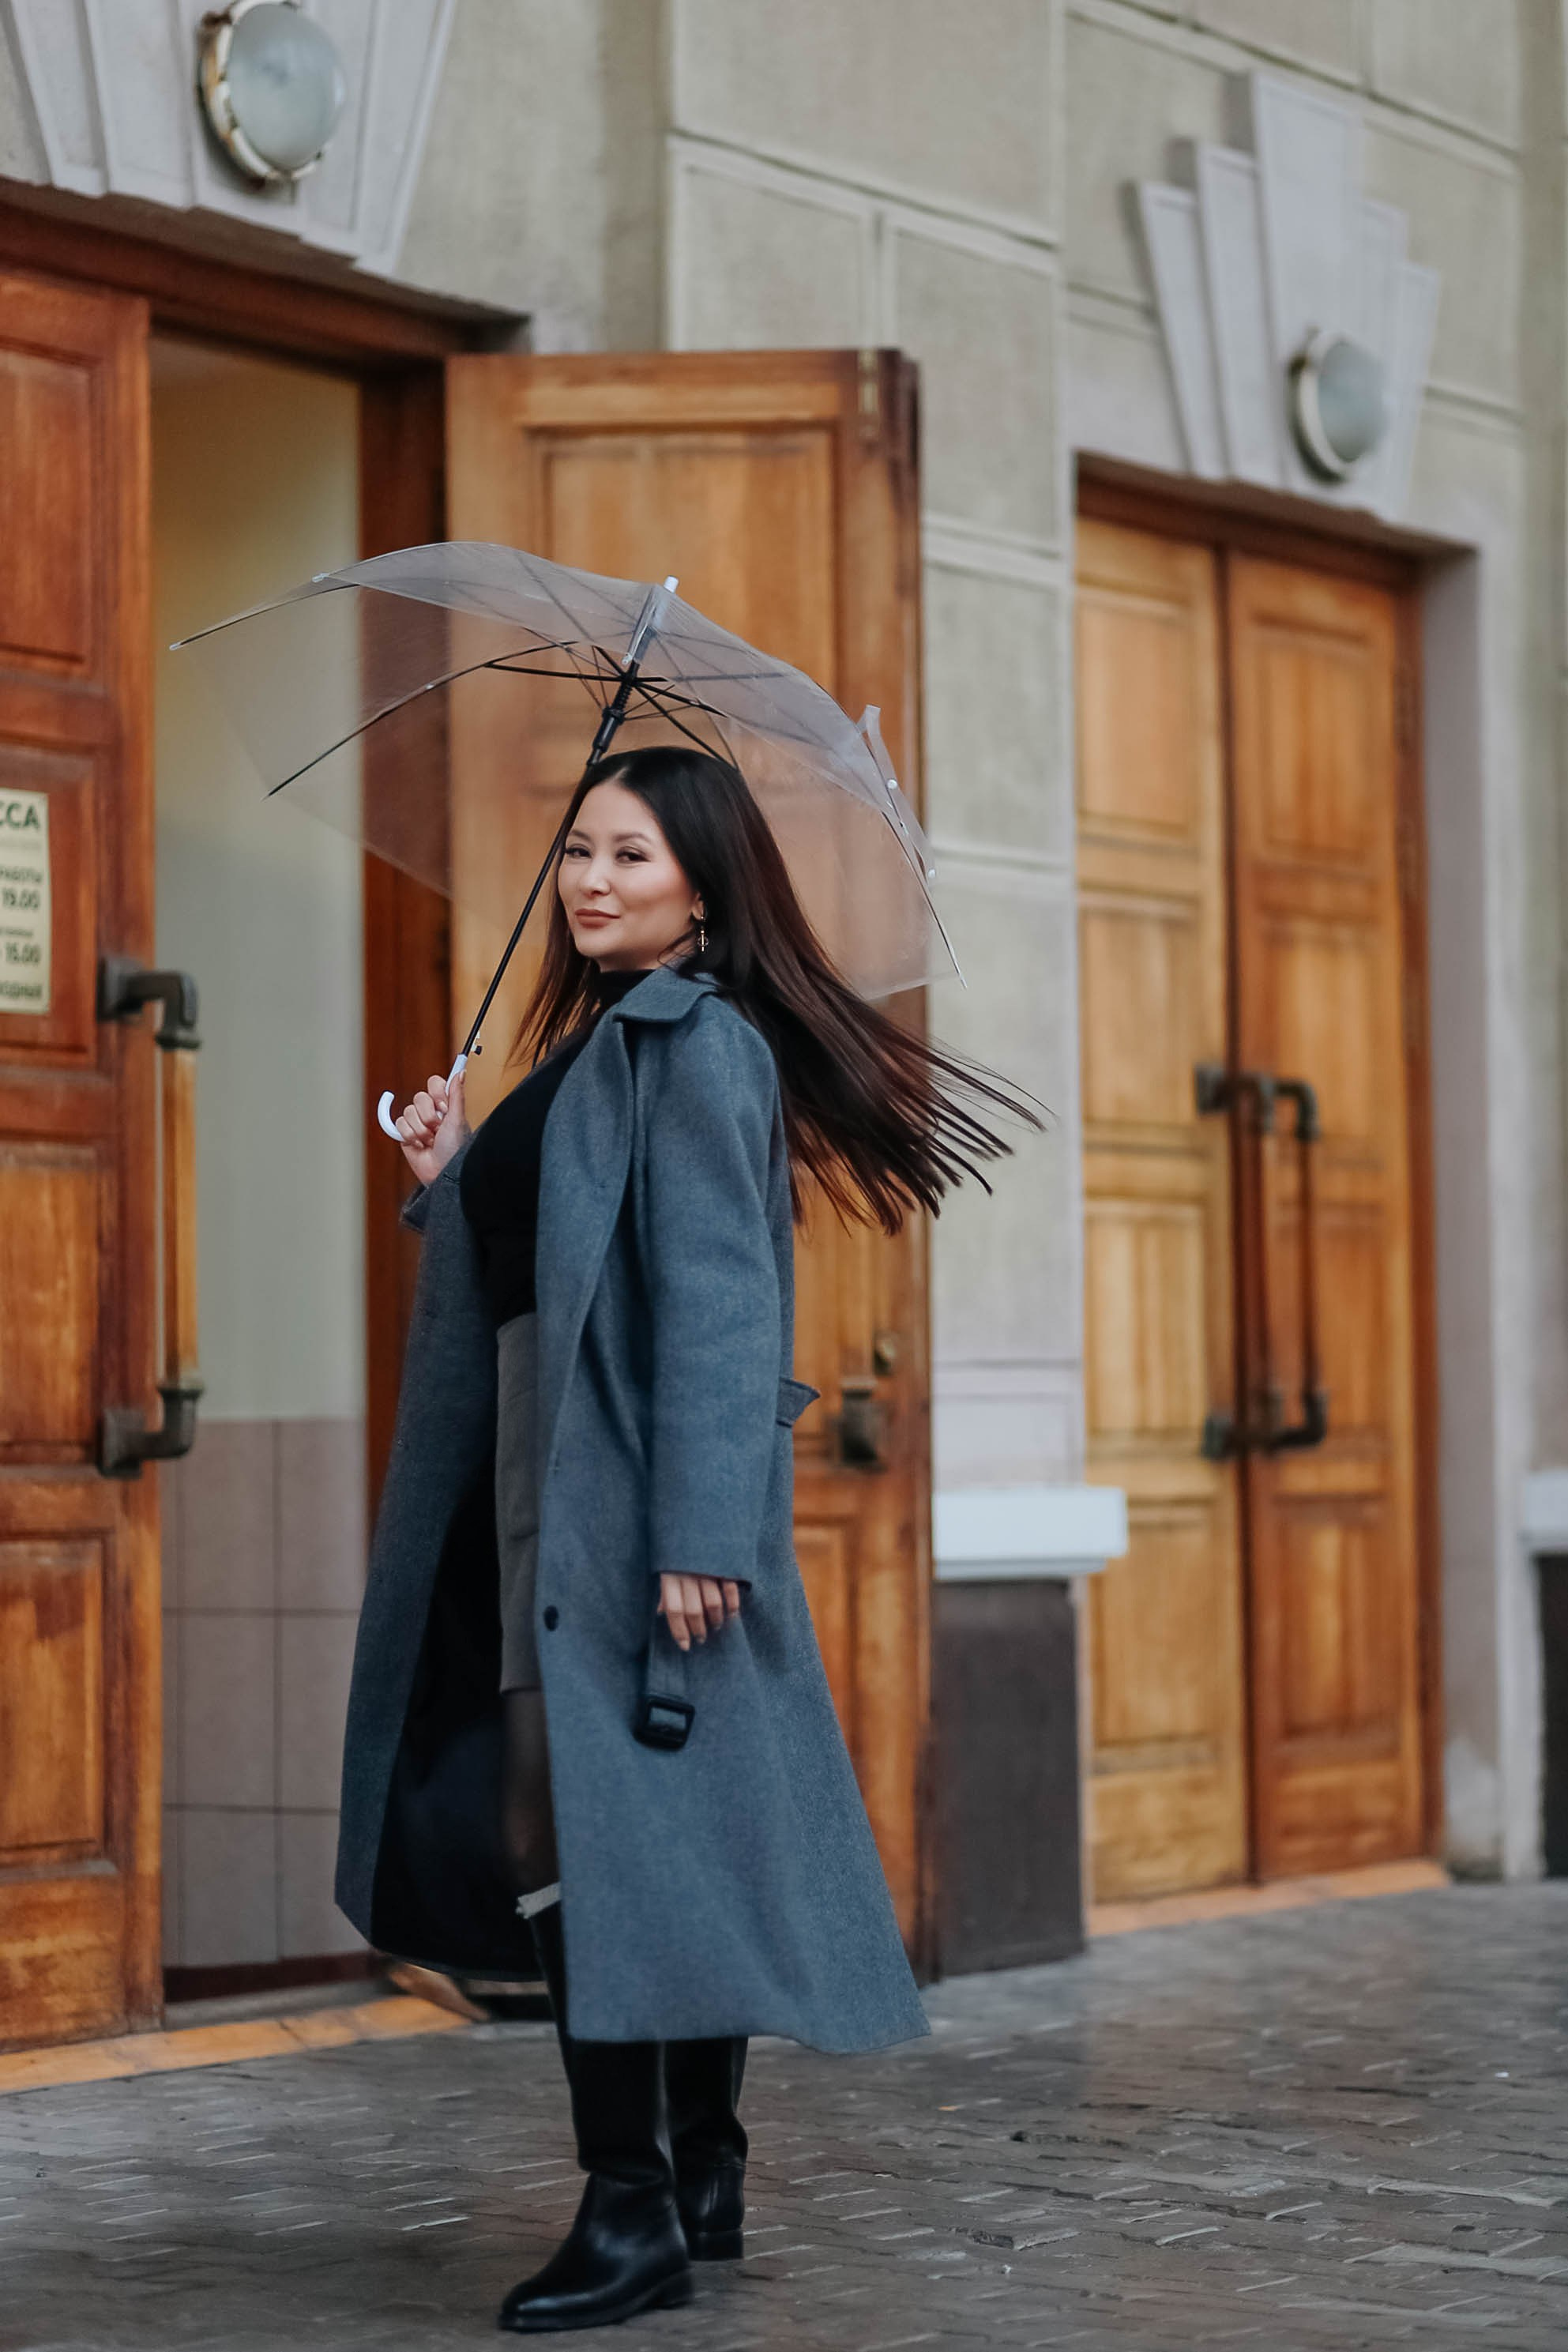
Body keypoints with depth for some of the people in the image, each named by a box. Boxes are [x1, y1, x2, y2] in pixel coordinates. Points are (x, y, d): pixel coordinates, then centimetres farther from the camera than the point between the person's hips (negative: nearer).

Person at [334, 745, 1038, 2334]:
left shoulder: (697, 1043, -11)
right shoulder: (602, 1042, 17)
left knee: (596, 1836, -11)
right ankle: (699, 2175, 22)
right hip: (557, 1483, 10)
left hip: (642, 1492, -10)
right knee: (652, 1842, 13)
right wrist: (450, 1180, 10)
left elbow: (717, 1297, -19)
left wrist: (697, 1528, -24)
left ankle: (635, 2208, -7)